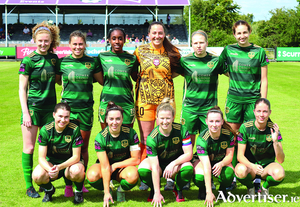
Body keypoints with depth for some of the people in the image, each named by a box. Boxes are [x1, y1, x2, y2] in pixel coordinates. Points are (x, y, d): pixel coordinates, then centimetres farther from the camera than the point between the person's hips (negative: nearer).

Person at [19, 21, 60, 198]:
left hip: (50, 107, 4)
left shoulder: (54, 59, 7)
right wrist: (25, 112, -11)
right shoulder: (28, 60, -6)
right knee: (29, 147, 0)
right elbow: (22, 88, -6)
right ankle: (29, 186, 9)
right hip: (32, 106, -4)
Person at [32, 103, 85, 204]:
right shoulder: (45, 130, -14)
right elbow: (41, 158, -14)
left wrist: (60, 167, -35)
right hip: (51, 163, 2)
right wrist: (50, 169, -37)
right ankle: (49, 190, 8)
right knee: (37, 176, -30)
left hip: (70, 163, -1)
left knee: (77, 171, -37)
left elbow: (76, 157, -17)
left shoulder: (74, 129, -18)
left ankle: (79, 191, -1)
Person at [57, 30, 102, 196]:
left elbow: (103, 81, 16)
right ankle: (68, 184, 7)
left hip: (86, 108, 1)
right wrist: (74, 82, 8)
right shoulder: (62, 62, 1)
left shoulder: (92, 62, 4)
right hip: (68, 107, -1)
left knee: (83, 147, 7)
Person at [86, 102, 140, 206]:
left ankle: (121, 190, 1)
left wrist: (115, 166, -14)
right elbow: (105, 166, -24)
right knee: (92, 176, -34)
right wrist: (106, 193, -27)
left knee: (133, 175, -36)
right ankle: (107, 189, 2)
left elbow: (136, 159, -12)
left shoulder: (130, 133, -18)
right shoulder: (100, 138, -21)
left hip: (123, 167, 0)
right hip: (105, 167, 0)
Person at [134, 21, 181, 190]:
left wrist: (166, 78, 6)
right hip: (145, 99, 0)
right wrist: (142, 81, 7)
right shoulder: (140, 51, 3)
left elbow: (177, 71, 18)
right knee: (145, 139, 2)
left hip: (166, 98, 0)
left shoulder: (172, 53, 3)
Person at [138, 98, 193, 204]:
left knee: (188, 169, -34)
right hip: (159, 163, 0)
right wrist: (157, 193, -30)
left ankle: (178, 189, 1)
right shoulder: (152, 138, -25)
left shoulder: (181, 130, -21)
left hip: (177, 161, 1)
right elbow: (155, 167, -27)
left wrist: (173, 164, -34)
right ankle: (153, 190, 4)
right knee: (143, 170, -32)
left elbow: (189, 154, -17)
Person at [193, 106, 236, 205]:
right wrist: (209, 193, -44)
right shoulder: (202, 139, -31)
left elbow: (229, 155, -11)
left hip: (222, 161, 2)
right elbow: (206, 166, -38)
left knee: (229, 174, -33)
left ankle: (222, 189, 5)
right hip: (204, 161, -2)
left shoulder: (228, 134, -23)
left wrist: (221, 164, -37)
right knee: (199, 178, -35)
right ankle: (202, 189, 4)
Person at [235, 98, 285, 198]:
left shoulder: (273, 129, -11)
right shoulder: (245, 127, -14)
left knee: (279, 174, -34)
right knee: (240, 171, -37)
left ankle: (265, 187, 2)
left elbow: (281, 160, -15)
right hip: (249, 164, -1)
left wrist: (275, 141, -32)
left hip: (267, 166, 1)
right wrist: (252, 166, -35)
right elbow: (240, 156, -15)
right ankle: (250, 187, 0)